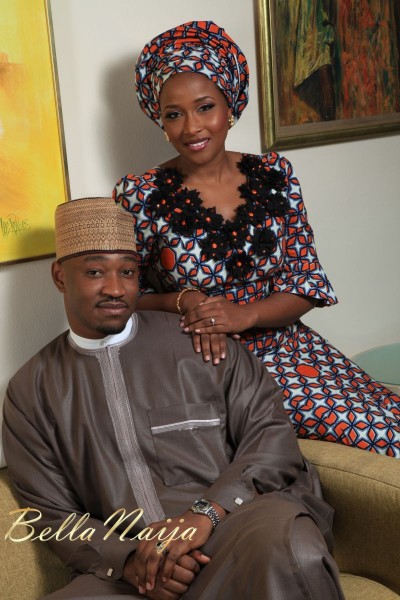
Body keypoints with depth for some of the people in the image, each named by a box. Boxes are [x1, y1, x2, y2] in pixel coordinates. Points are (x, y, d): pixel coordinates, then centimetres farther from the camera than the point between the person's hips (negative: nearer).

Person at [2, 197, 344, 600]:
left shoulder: (197, 341, 10)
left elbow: (271, 429, 4)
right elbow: (51, 513, 10)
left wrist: (205, 513, -14)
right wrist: (129, 561, -10)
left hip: (232, 528, -1)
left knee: (286, 542, -36)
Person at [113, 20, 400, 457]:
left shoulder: (273, 174, 3)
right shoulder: (139, 197, -5)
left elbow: (307, 285, 2)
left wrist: (244, 314, -17)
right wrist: (183, 302, -18)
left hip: (286, 350, 5)